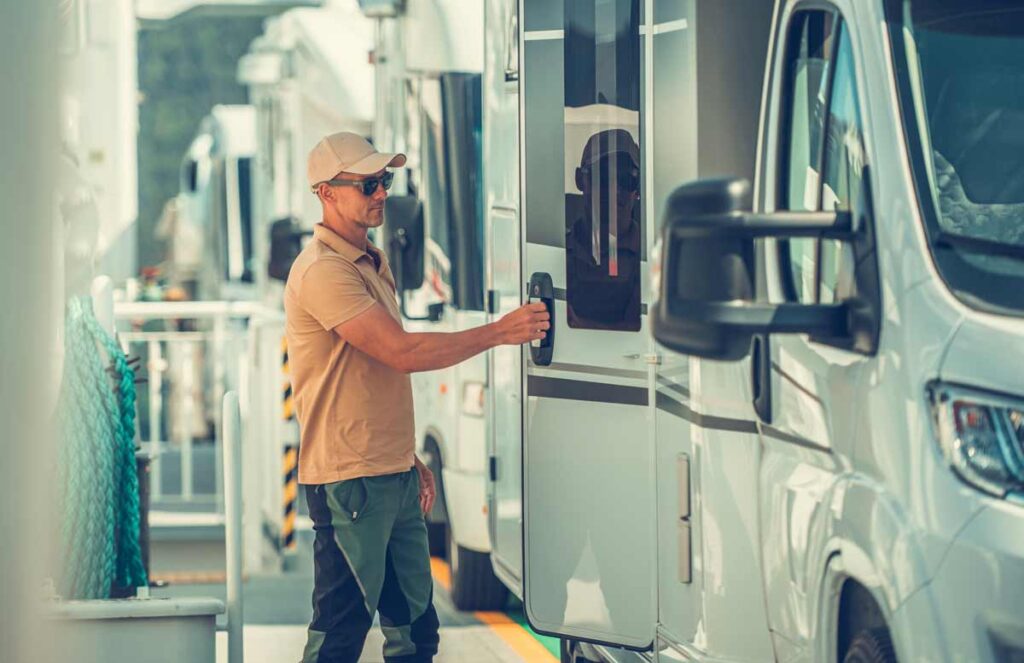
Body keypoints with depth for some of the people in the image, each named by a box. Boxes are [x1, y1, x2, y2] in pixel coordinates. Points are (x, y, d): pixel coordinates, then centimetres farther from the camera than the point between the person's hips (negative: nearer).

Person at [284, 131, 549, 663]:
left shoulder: (372, 262, 16)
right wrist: (499, 332, -18)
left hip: (393, 476, 10)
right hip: (349, 480, -10)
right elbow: (402, 352, -23)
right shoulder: (323, 270, -16)